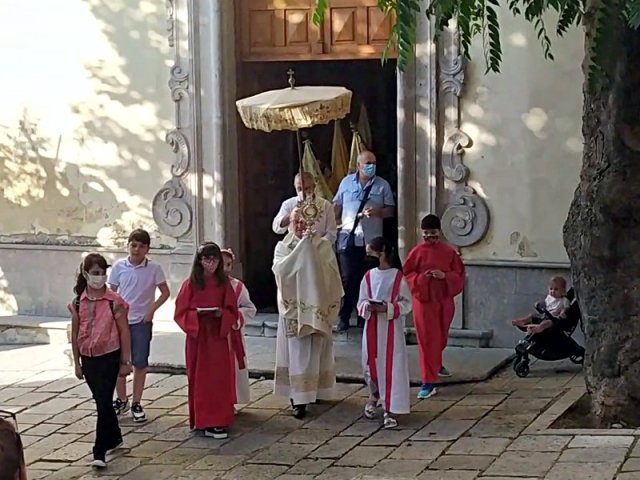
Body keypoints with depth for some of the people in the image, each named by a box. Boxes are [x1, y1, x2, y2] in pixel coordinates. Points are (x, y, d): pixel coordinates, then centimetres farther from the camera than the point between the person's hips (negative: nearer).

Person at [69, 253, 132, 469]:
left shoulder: (114, 301, -9)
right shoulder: (78, 303, 1)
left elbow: (124, 332, -6)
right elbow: (75, 333, 9)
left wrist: (125, 362, -6)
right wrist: (77, 362, 10)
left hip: (109, 356, -4)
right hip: (88, 357, 4)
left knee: (103, 402, -9)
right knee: (101, 401, 16)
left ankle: (100, 451, -6)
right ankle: (114, 438, 35)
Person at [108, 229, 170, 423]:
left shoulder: (153, 268, -6)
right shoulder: (119, 267, -2)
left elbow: (165, 292, 2)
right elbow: (111, 292, 7)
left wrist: (152, 309, -8)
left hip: (142, 322, -2)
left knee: (140, 363, 4)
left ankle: (136, 404, 16)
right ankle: (121, 400, 23)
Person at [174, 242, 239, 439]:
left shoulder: (224, 283, 4)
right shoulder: (191, 284, -2)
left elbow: (232, 311, 7)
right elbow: (181, 312, -2)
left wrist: (222, 313, -14)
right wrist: (197, 314, -19)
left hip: (219, 336, 2)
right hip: (197, 337, -2)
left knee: (220, 378, -1)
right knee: (200, 378, 1)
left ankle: (218, 421, 4)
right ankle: (201, 421, 7)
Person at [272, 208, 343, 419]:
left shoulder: (323, 245, 4)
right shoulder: (283, 247, 5)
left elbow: (329, 272, -8)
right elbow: (281, 268, -15)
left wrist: (310, 247, -13)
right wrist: (301, 245, -16)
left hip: (317, 306, 1)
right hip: (293, 306, -1)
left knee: (315, 351, 5)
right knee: (297, 352, -5)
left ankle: (315, 390, 20)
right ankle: (299, 399, -7)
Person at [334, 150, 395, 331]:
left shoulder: (382, 185, 6)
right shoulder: (347, 182, 9)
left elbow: (390, 210, 6)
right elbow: (337, 206, 12)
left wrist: (378, 212, -14)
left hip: (371, 240, 0)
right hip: (348, 239, 0)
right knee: (347, 279, -3)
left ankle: (364, 317, 12)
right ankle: (344, 318, 2)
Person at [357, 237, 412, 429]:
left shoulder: (397, 277, -7)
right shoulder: (368, 276, 5)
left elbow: (406, 304, -6)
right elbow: (361, 302, 8)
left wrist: (387, 308, -20)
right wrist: (368, 307, -13)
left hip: (391, 328, -4)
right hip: (371, 327, 4)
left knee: (392, 367, -5)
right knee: (371, 363, 11)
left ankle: (390, 410, -1)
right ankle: (374, 395, 38)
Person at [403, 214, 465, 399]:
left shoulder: (449, 252, 0)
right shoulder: (418, 251, -4)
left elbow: (459, 275, 1)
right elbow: (406, 274, -1)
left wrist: (445, 276, -17)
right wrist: (421, 278, -19)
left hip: (444, 301, 3)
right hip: (424, 301, -3)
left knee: (441, 337, 18)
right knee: (427, 339, -6)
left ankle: (436, 365, 47)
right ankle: (428, 382, -7)